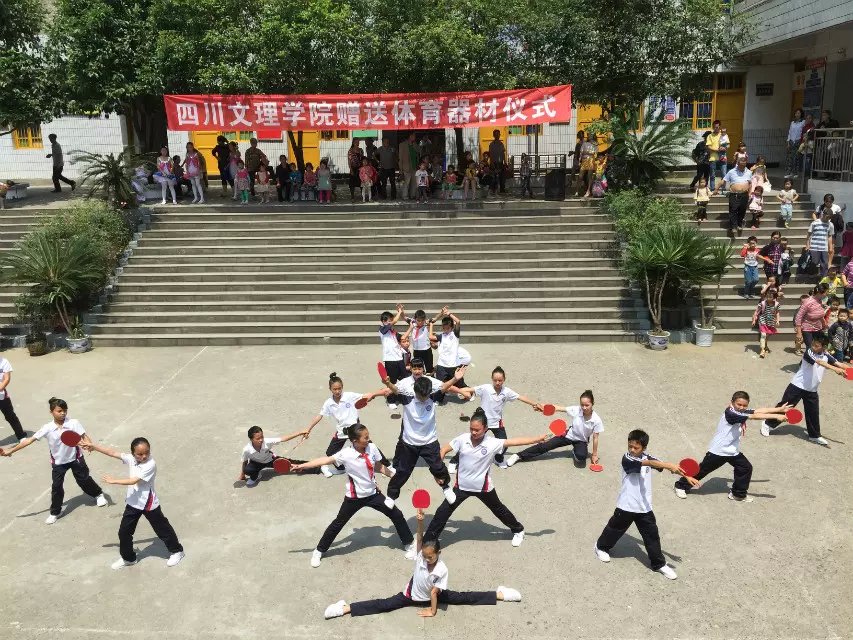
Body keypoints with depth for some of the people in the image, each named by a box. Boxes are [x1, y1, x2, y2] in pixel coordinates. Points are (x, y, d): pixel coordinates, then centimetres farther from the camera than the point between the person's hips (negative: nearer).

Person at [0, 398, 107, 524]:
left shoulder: (73, 423, -19)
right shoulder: (47, 428, -16)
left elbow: (84, 436, -21)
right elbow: (30, 440, -14)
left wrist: (89, 444, -44)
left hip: (75, 458, -1)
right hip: (58, 462, 1)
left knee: (84, 479, 14)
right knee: (56, 487, 4)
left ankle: (98, 494, 41)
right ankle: (55, 512, 22)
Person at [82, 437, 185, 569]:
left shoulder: (150, 464, -25)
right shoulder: (131, 459, -6)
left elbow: (134, 481, -28)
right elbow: (113, 453, -9)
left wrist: (114, 481, -21)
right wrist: (93, 446, -15)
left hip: (148, 504, -6)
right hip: (133, 502, 6)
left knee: (162, 528, 8)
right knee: (124, 532, 13)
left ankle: (177, 551, 27)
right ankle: (128, 558, 34)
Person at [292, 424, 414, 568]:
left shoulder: (372, 448, -11)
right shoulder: (346, 454, -24)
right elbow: (325, 460, -27)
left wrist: (394, 476, 16)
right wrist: (302, 466, -33)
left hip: (373, 494, 4)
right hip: (354, 497, -4)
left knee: (397, 515, 6)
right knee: (338, 524, 9)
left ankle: (409, 544, 29)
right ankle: (319, 551, 29)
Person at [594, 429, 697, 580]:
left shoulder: (647, 457, 0)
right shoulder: (627, 459, -19)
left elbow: (667, 467, -4)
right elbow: (647, 463, -35)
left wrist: (686, 476, -15)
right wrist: (668, 465, -47)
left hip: (644, 507, 4)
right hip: (626, 506, -4)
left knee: (652, 535, 7)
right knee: (615, 529, 14)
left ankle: (659, 563, 20)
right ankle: (601, 547, 38)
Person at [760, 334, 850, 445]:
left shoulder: (826, 356, 0)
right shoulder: (809, 352, -19)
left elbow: (839, 364, -6)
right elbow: (820, 362, -34)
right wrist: (835, 369, -46)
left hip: (812, 390, 5)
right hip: (797, 386, -5)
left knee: (813, 413, 8)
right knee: (784, 407, 2)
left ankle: (815, 436, 25)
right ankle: (768, 424, 18)